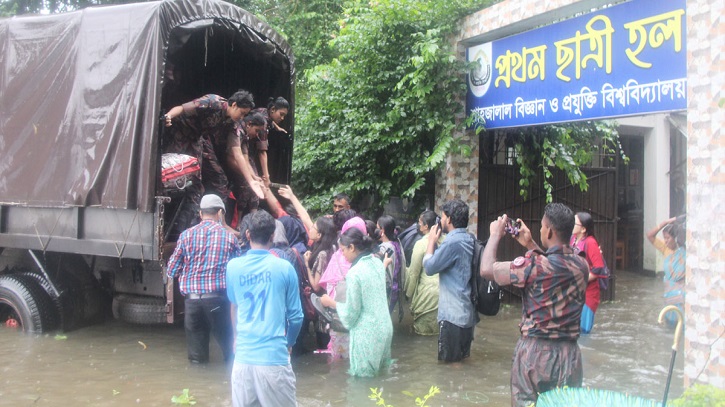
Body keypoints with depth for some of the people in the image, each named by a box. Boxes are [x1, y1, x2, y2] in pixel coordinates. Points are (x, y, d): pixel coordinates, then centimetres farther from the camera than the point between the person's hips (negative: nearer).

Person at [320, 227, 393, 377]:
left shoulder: (354, 273, -19)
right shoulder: (378, 263, 4)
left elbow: (350, 314, -14)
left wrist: (331, 303, 0)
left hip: (367, 334, -8)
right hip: (385, 327, 8)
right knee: (381, 376, 17)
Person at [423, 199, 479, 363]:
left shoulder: (453, 242, -20)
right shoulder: (470, 239, 8)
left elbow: (429, 267, -15)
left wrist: (431, 241, -4)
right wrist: (437, 242, 9)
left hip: (453, 313, -9)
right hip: (467, 311, 9)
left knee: (450, 361, 3)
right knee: (462, 360, 19)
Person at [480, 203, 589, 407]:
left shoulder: (535, 265, -20)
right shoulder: (582, 265, -1)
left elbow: (486, 269, -13)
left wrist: (495, 235, 1)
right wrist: (530, 244, 21)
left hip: (535, 351, -4)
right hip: (569, 352, 5)